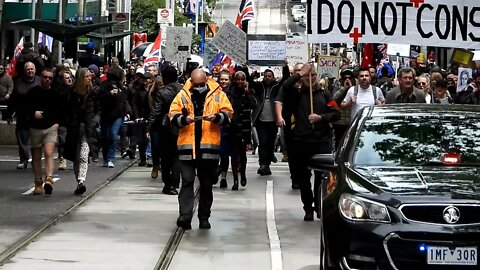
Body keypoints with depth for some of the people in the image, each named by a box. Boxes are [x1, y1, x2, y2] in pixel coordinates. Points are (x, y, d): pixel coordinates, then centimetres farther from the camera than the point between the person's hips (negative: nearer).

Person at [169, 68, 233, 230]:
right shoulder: (182, 95, 5)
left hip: (209, 146, 1)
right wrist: (184, 119, -18)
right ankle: (185, 215, -12)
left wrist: (216, 117, -17)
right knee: (187, 181, -7)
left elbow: (228, 114, 3)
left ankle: (204, 217, 20)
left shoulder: (218, 95, 4)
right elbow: (173, 116, 3)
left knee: (206, 184, 10)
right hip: (187, 145, -1)